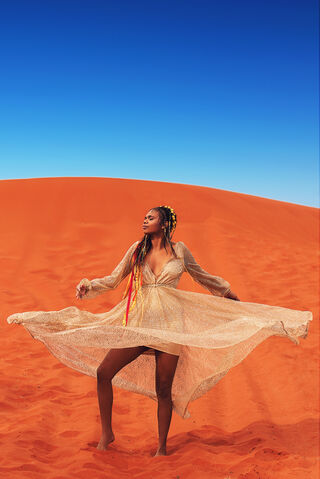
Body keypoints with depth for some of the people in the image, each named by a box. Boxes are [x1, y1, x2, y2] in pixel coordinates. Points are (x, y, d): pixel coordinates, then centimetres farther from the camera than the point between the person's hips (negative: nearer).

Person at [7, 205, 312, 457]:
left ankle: (162, 448, 21)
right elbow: (113, 279, 10)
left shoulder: (179, 250, 4)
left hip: (170, 324, -2)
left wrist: (230, 295, 25)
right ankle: (107, 433, 12)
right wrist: (88, 286, -7)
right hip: (138, 323, 2)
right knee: (103, 372, -8)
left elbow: (202, 276, 18)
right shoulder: (137, 249, 8)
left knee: (163, 388, 2)